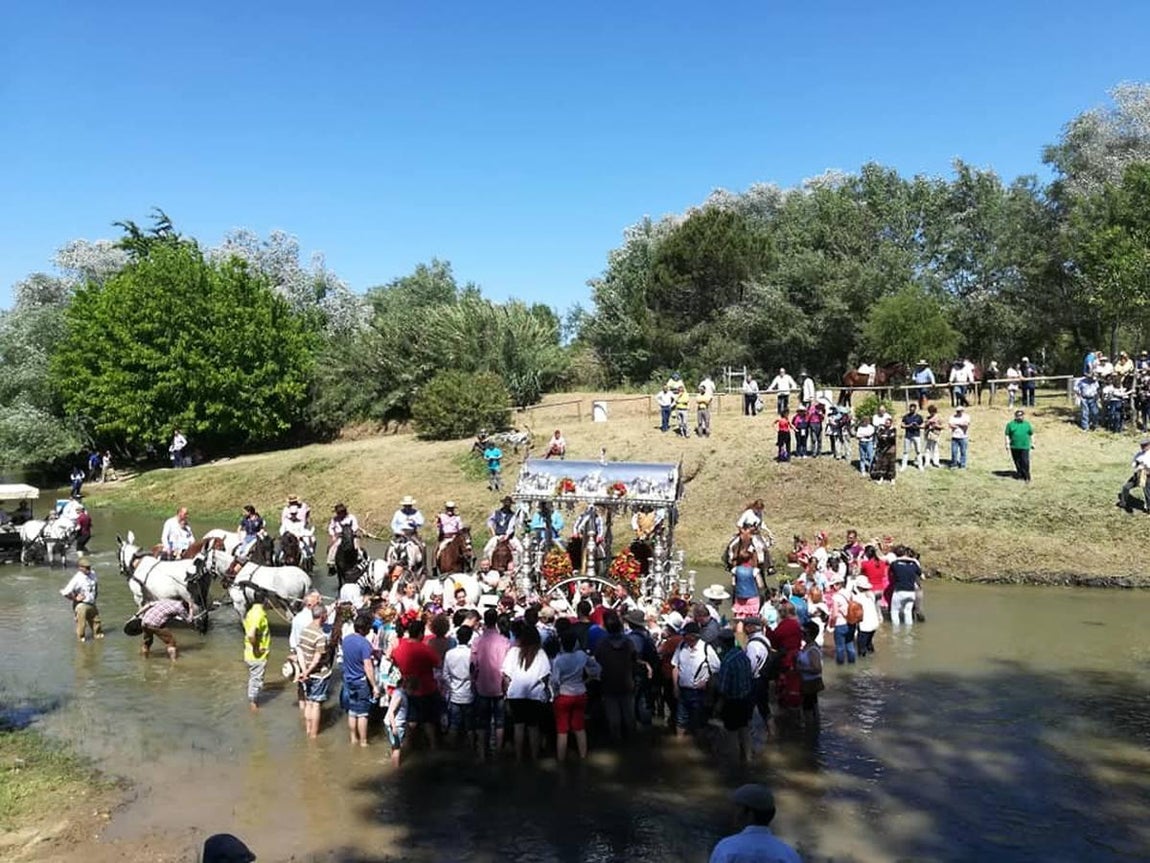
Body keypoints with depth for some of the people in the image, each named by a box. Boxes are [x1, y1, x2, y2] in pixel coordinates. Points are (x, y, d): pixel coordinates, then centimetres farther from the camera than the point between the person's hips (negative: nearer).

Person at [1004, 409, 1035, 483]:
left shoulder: (1027, 424, 8)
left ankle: (1026, 476, -3)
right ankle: (1020, 474, 24)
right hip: (1014, 447, 1)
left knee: (1025, 462, -7)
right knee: (1017, 462, 10)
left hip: (1025, 447, -1)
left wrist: (1032, 443, 13)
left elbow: (1031, 434, 15)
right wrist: (1007, 444, -2)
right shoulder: (1010, 424, 4)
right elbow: (1007, 435, 4)